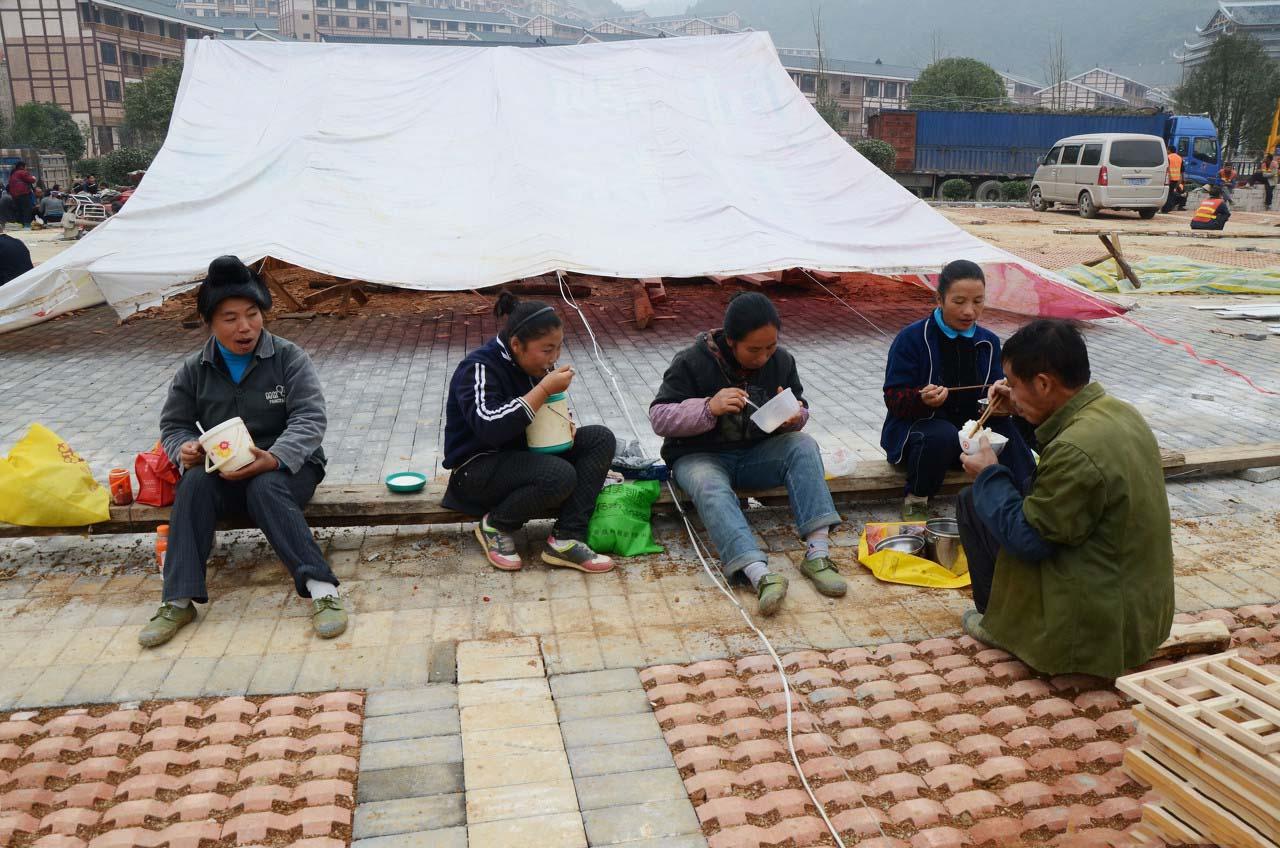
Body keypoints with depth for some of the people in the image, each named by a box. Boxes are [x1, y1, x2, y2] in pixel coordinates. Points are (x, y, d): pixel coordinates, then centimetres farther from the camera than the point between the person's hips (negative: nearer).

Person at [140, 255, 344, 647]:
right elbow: (174, 423, 12)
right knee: (194, 483, -29)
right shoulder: (194, 370, 5)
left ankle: (321, 588, -41)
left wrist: (274, 458, -34)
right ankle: (179, 601, -30)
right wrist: (184, 448, -15)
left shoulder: (288, 358, -6)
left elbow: (309, 417, -16)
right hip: (222, 470, 3)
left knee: (264, 489, -36)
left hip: (285, 466, -3)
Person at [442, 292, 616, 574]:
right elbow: (490, 428, -35)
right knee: (561, 475, -33)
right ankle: (496, 525, -6)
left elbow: (546, 413, 20)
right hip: (479, 466, -8)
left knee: (601, 438, -10)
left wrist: (564, 426, -5)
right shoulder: (480, 368, -20)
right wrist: (544, 389, -32)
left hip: (525, 453, 8)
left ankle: (565, 539, -18)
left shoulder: (536, 365, 2)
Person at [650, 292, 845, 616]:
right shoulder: (692, 362, -12)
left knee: (803, 445, -25)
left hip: (756, 454, 4)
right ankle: (760, 575, -56)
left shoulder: (781, 361, 0)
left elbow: (800, 411, 12)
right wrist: (709, 408, -30)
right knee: (712, 490, -37)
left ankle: (817, 551, -34)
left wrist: (794, 417, -15)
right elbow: (659, 418, -14)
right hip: (700, 456, -3)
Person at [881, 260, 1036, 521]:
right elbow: (893, 398, -13)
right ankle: (915, 500, -13)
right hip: (916, 427, -4)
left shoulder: (988, 342, 6)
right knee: (943, 435, -37)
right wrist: (923, 399, -35)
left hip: (970, 428, 4)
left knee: (1008, 429, -25)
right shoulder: (912, 338, -10)